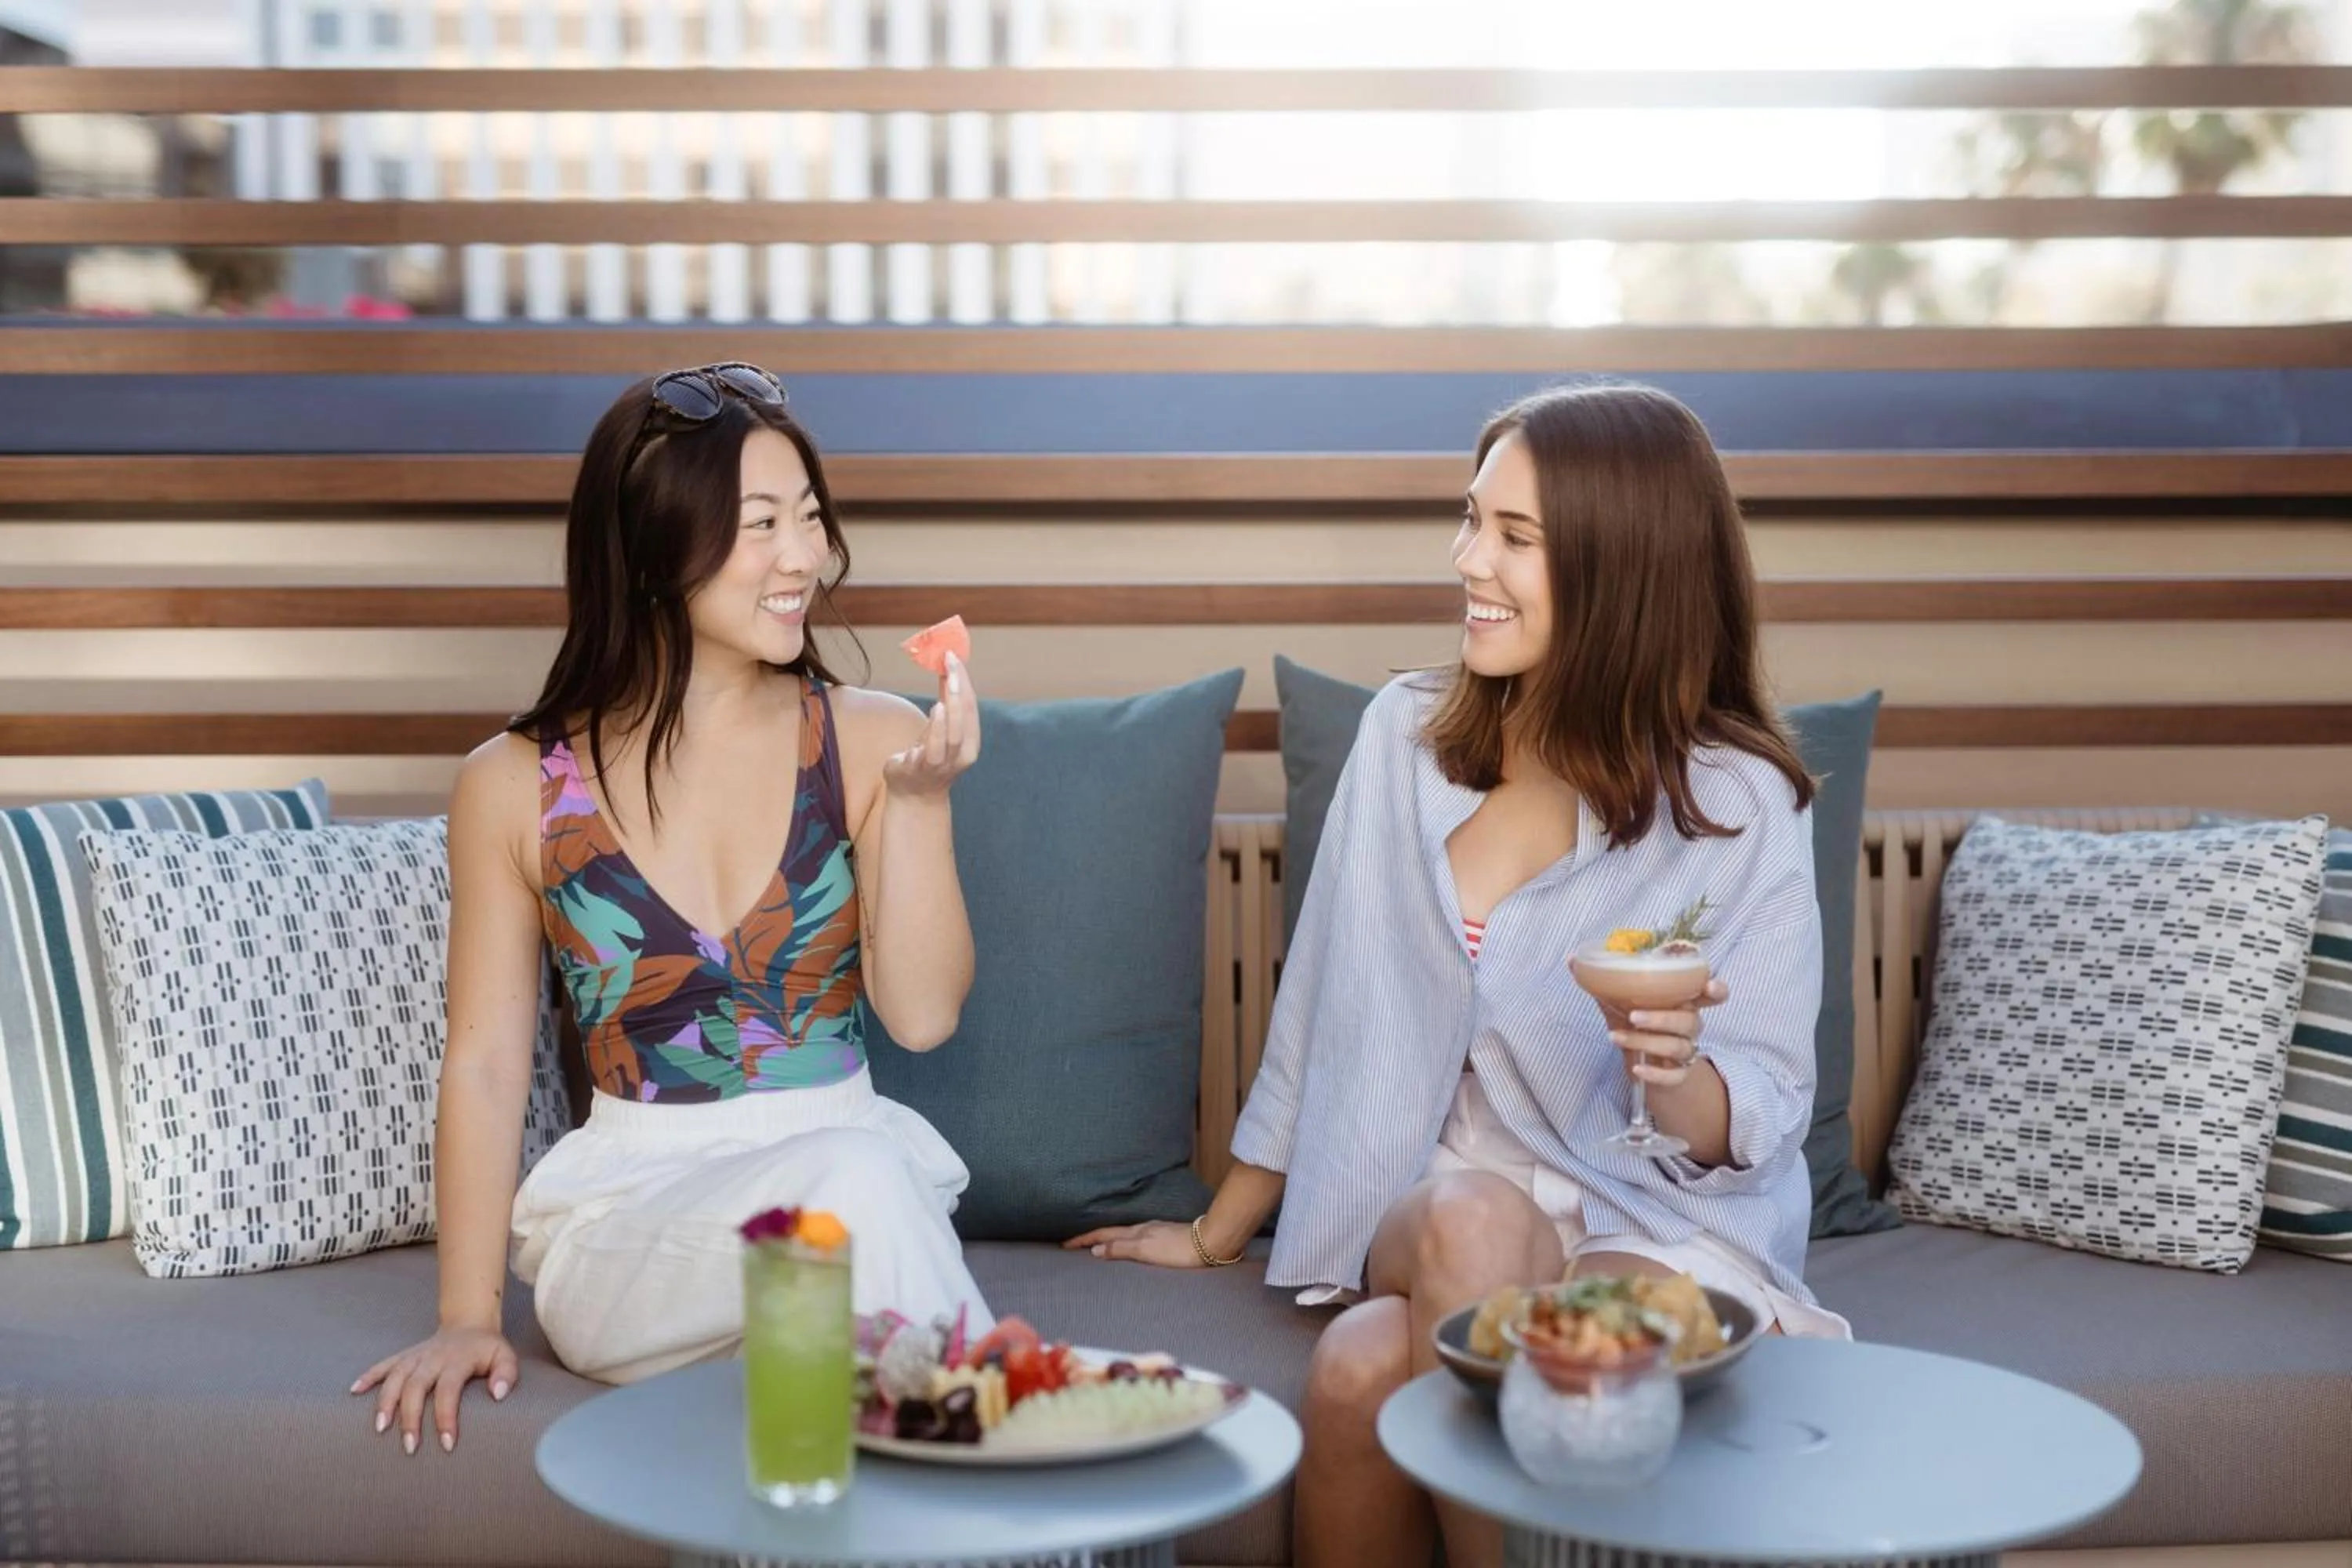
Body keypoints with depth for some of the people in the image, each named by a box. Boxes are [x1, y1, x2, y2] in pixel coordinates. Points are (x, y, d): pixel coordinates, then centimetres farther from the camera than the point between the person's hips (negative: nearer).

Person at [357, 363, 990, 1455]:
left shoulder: (871, 741, 2)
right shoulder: (516, 788, 2)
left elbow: (922, 1016, -4)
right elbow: (484, 1066, 5)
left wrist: (916, 800, -15)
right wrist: (467, 1316, -2)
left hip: (854, 1159, 1)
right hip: (633, 1207, -1)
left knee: (872, 1176, -35)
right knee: (856, 1182, -33)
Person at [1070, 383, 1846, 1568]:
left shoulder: (1743, 806, -7)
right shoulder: (1405, 736, 2)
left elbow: (1761, 1123, -7)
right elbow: (1322, 1012, 12)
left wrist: (1679, 1073, -30)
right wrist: (1220, 1232, 18)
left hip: (1660, 1227, -3)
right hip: (1420, 1221, 4)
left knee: (1366, 1369, -34)